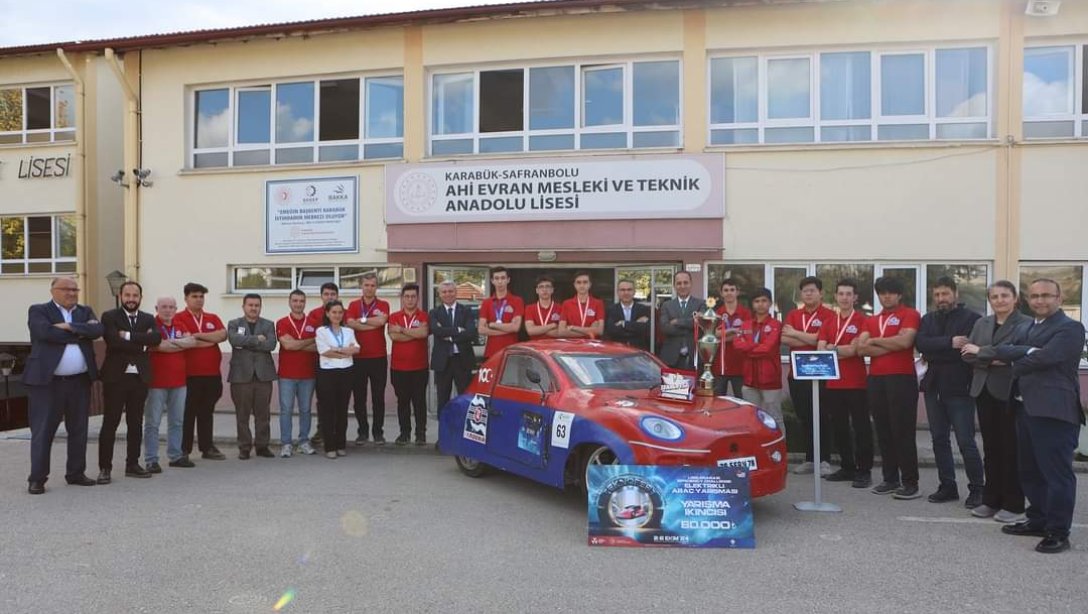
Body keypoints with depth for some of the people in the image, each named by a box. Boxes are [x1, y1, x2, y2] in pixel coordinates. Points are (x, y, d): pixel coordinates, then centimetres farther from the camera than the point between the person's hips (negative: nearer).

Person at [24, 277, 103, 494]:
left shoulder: (85, 311, 12)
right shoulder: (38, 311, 0)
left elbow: (97, 330, -6)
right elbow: (47, 333, -18)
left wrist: (70, 327, -16)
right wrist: (81, 332, -11)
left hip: (80, 381, 4)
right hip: (46, 381, -4)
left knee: (78, 430, 10)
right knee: (42, 430, 0)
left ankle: (76, 473, 20)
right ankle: (37, 478, 8)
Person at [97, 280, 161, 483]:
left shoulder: (148, 319, 12)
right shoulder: (109, 317, 1)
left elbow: (156, 338, -8)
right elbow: (114, 341, -16)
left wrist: (129, 336, -14)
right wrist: (141, 343, -11)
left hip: (140, 377, 4)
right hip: (115, 376, -4)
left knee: (136, 423, 10)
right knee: (110, 423, 0)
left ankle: (132, 464, 19)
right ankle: (104, 467, 5)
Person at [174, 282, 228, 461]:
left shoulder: (213, 318, 14)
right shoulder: (179, 318, -2)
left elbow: (223, 334, -5)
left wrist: (199, 335, -15)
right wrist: (213, 339, -5)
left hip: (212, 374, 5)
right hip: (189, 374, -4)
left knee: (207, 412, 11)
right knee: (187, 413, 3)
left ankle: (207, 448, 18)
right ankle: (184, 450, 12)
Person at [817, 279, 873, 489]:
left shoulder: (862, 321, -3)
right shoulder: (828, 323, 13)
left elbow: (855, 349, -13)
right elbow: (820, 350, 3)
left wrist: (832, 349, -3)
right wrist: (843, 350, -10)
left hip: (856, 383, -5)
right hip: (833, 383, 6)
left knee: (861, 427, 0)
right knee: (838, 427, 12)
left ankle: (864, 471, 7)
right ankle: (847, 467, 23)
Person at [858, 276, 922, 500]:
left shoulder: (909, 315, 0)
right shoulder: (871, 320, 16)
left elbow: (905, 341, -16)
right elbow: (861, 348, 2)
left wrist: (875, 340, -3)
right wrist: (892, 345, -8)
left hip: (902, 378, -6)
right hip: (876, 379, 6)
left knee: (903, 432, -5)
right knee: (883, 432, 9)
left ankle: (910, 483, 0)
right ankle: (890, 479, 17)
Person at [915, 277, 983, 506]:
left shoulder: (972, 318, -3)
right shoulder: (928, 319, 12)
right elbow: (921, 343, -7)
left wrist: (935, 354, -15)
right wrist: (949, 343, -20)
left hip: (960, 389, -5)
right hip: (934, 387, 6)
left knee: (966, 441, -4)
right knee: (939, 440, 11)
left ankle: (976, 489, 10)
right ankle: (947, 486, 21)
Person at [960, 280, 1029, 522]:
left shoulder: (1024, 324, -5)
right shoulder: (982, 323, 14)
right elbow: (967, 353, 6)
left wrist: (981, 351, -9)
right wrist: (990, 360, -11)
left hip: (1009, 392, -5)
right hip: (984, 391, 5)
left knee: (1010, 448, 1)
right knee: (990, 447, 10)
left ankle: (1013, 505, 11)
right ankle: (991, 500, 18)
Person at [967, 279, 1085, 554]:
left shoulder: (1070, 328, -5)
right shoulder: (1024, 328, 20)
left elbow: (1045, 358, -19)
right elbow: (1003, 350, 3)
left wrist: (1013, 364, -3)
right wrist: (1027, 353, -17)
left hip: (1053, 410, -9)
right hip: (1025, 407, 9)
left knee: (1056, 472, -6)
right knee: (1030, 470, 16)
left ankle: (1058, 532, 1)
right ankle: (1038, 520, 28)